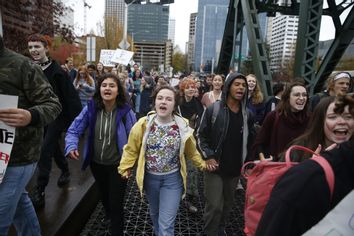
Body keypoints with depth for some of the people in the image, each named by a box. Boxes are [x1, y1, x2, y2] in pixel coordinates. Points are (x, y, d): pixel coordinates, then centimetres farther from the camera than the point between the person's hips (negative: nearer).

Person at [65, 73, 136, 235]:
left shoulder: (126, 111, -21)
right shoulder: (90, 108, -16)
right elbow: (74, 130, -10)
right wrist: (71, 146, -28)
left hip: (118, 165, -4)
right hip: (96, 163, 4)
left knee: (116, 202, 5)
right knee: (104, 195, 31)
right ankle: (109, 216, 64)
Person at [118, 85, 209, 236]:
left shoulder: (183, 126, -12)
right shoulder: (144, 124, -13)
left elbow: (191, 151, 2)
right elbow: (131, 149, -2)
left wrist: (202, 164, -4)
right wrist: (124, 168, -6)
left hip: (172, 178, -2)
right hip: (150, 177, 2)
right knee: (154, 214, 26)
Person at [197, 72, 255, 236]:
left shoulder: (247, 114, 3)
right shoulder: (213, 109, -10)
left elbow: (251, 139, 14)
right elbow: (201, 135, -7)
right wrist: (208, 156, -15)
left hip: (235, 168, 5)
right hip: (215, 166, -4)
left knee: (228, 203, 19)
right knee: (214, 205, -3)